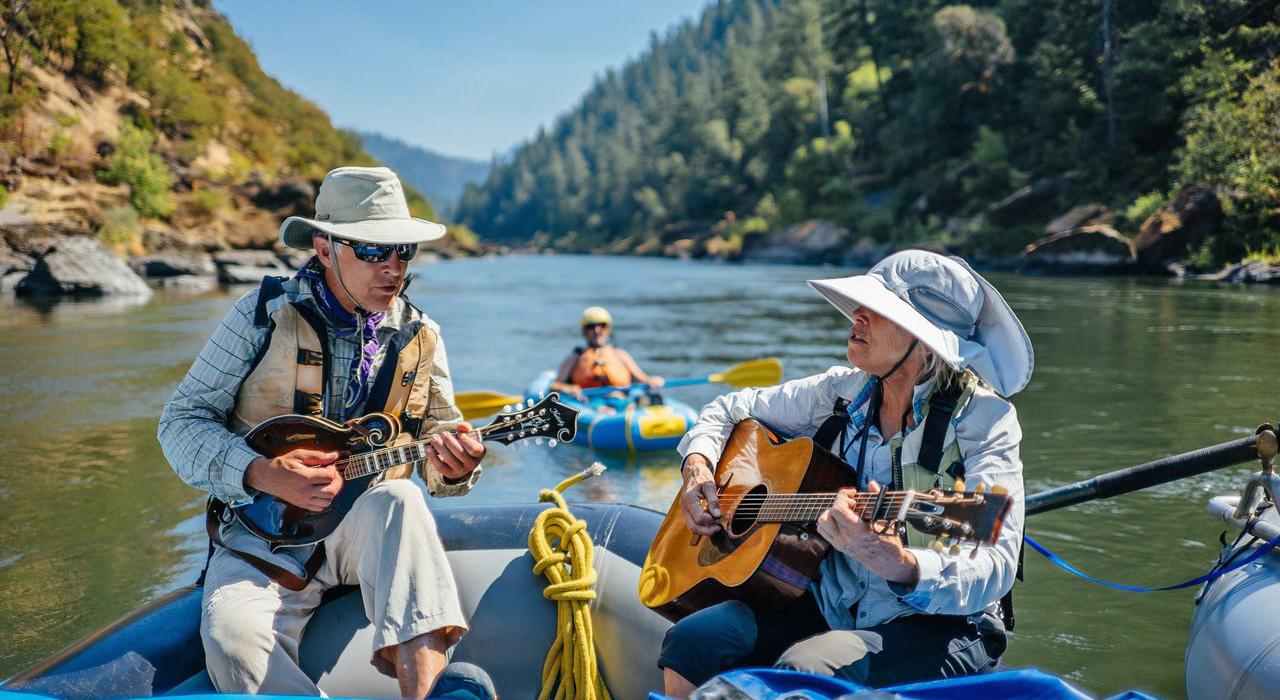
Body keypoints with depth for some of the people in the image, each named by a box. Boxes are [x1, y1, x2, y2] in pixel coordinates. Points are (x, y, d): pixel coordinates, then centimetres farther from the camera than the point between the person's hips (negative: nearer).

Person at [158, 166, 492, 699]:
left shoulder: (420, 337, 6)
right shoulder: (265, 314, -4)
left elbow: (438, 436, 13)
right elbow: (182, 419, -3)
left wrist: (450, 466, -14)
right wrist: (261, 474, -21)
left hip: (364, 533, 2)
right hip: (262, 536, -1)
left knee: (399, 500, -34)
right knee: (233, 636, -32)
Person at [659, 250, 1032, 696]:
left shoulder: (982, 417, -12)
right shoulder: (842, 391, 4)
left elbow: (994, 567, -24)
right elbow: (732, 409, 20)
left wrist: (900, 567, -44)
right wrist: (697, 463, -1)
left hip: (937, 626, -5)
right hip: (830, 607, 5)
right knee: (690, 642, -18)